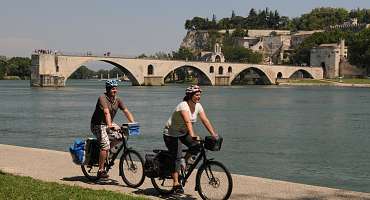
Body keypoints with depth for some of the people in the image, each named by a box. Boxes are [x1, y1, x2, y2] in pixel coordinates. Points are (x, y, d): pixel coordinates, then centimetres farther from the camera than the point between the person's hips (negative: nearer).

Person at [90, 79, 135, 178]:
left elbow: (126, 112, -5)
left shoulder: (117, 100, 1)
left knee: (120, 136, -12)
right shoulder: (103, 98, -19)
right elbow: (106, 112, -34)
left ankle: (105, 151, 11)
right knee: (105, 146, -20)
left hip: (108, 124, 7)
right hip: (98, 125, -7)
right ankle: (101, 170, -12)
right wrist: (110, 126, -46)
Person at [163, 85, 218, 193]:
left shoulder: (198, 106, -5)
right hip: (172, 134, -7)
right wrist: (192, 135, -54)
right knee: (176, 157, -14)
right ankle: (176, 184, -11)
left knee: (196, 146, -16)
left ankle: (186, 161, 11)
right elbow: (188, 121, -42)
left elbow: (205, 120, -11)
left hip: (183, 133, 7)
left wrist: (213, 134, -21)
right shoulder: (183, 105, -27)